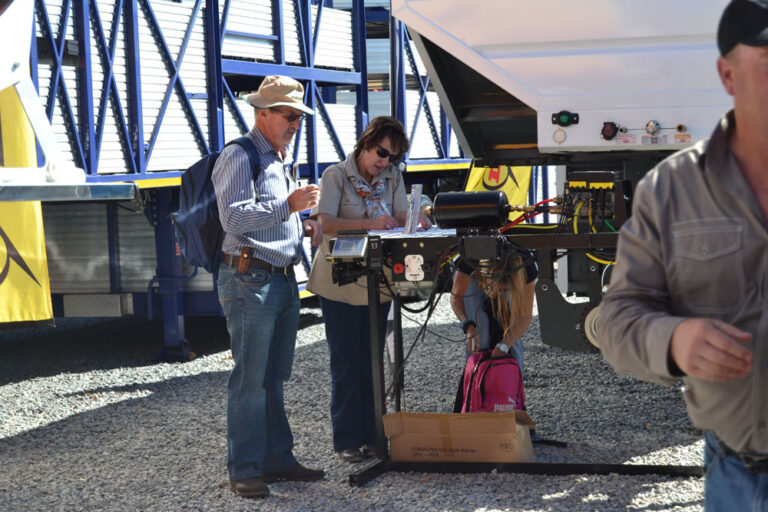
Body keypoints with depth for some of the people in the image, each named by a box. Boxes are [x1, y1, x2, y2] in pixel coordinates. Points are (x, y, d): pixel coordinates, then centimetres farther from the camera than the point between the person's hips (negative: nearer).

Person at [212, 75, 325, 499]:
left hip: (283, 280, 9)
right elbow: (233, 217, -20)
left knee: (273, 379, 14)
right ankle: (244, 471, 1)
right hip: (250, 280, -9)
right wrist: (288, 205, -25)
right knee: (249, 379, -6)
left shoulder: (281, 159, 20)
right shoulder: (239, 157, -10)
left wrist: (305, 228, 12)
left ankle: (277, 461, 21)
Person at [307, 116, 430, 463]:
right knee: (345, 363, 0)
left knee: (370, 362, 10)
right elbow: (325, 223, -20)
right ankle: (346, 441, 6)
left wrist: (415, 221, -27)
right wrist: (369, 224, -31)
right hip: (340, 282, -4)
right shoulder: (335, 175, -7)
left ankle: (370, 436, 18)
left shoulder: (393, 178, 7)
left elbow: (402, 216, -4)